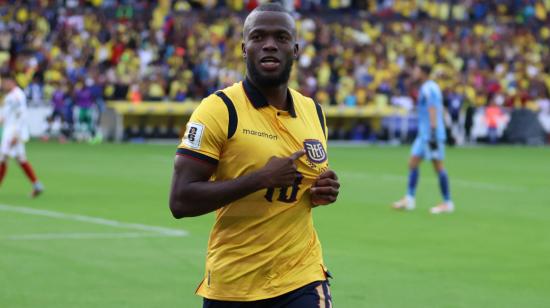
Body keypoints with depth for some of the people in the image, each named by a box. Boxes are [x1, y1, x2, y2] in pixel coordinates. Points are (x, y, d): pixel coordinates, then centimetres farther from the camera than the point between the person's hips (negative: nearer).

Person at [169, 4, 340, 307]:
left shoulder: (313, 112, 8)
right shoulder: (219, 109, -10)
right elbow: (180, 201, -17)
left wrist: (324, 191, 1)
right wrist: (261, 178, -22)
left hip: (301, 279, 3)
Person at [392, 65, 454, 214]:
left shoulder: (430, 88, -13)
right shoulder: (424, 88, 17)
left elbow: (433, 111, -20)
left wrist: (433, 134, -24)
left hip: (432, 134, -10)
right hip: (423, 134, 10)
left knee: (438, 167, -6)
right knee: (413, 163, 6)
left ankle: (447, 203, -2)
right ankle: (409, 199, 6)